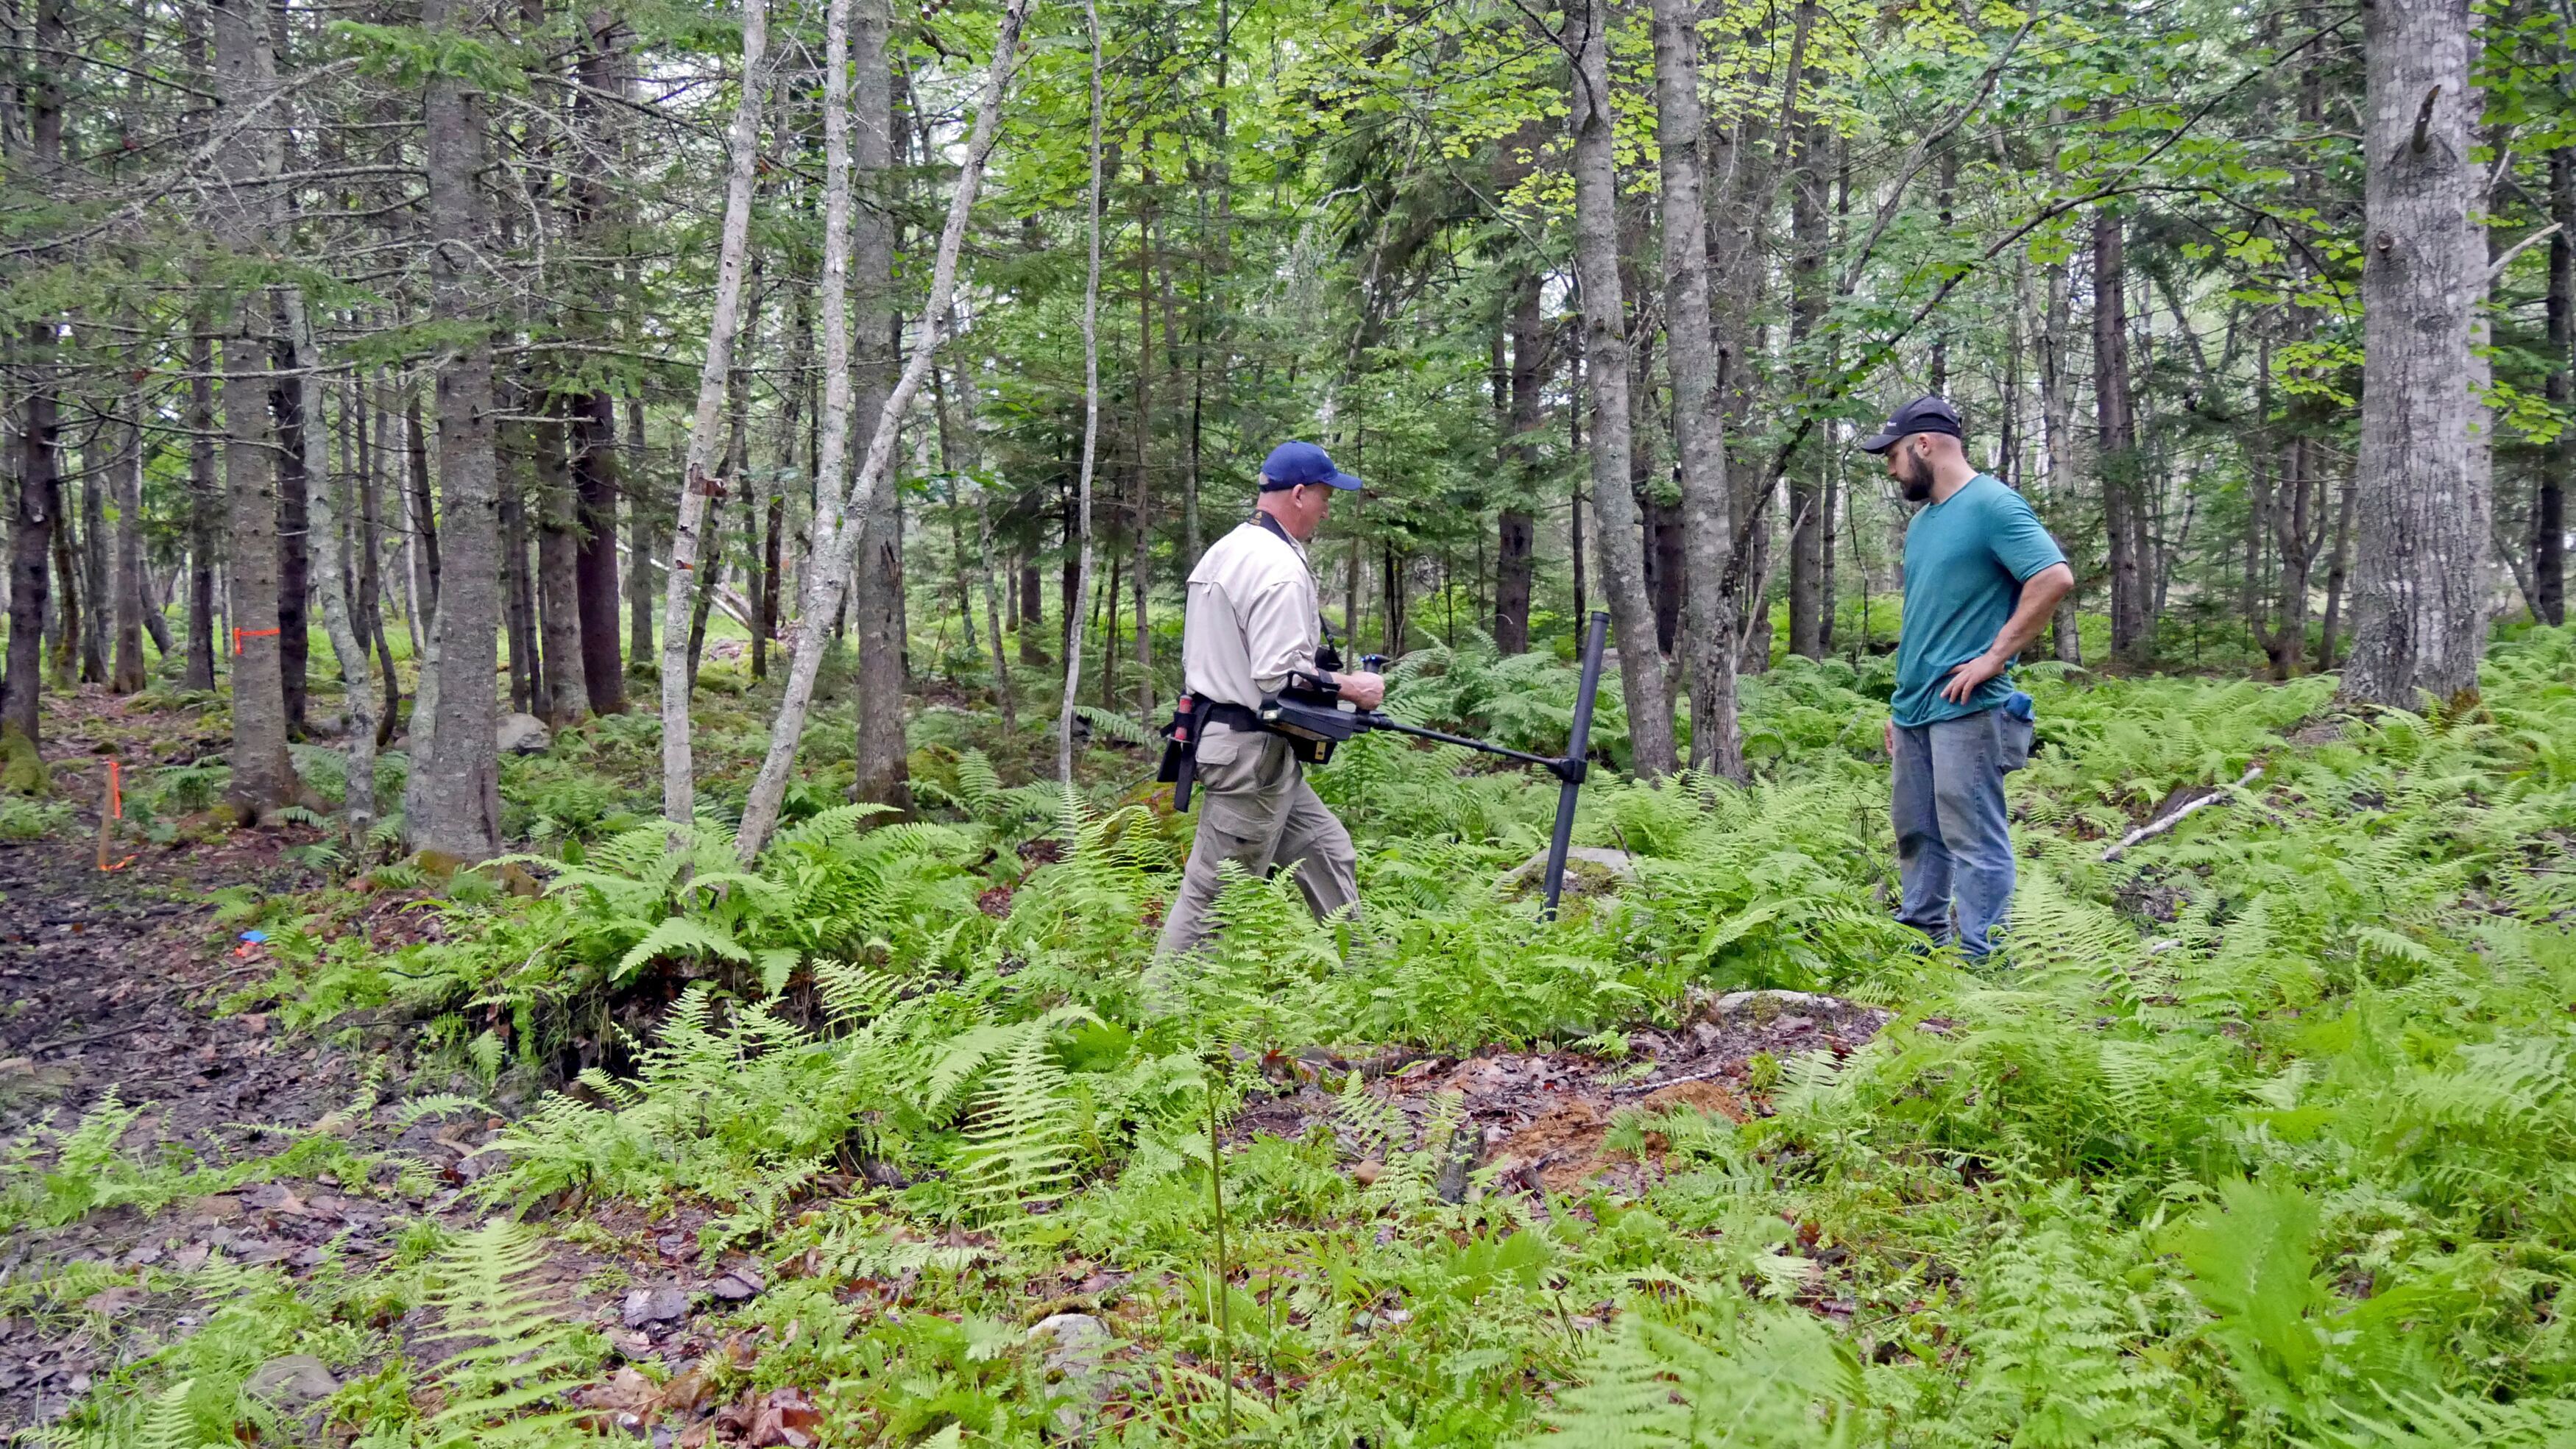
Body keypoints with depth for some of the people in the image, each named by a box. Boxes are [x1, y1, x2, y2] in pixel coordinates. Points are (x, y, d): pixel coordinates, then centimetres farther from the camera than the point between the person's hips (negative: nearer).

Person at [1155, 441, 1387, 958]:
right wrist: (1350, 687, -11)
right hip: (1252, 750, -11)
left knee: (1327, 852, 17)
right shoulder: (1281, 567, -18)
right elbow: (1278, 677, -24)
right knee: (1214, 896, -3)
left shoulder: (1223, 552, 13)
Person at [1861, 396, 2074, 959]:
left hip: (1965, 708, -9)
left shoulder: (1992, 505, -8)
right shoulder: (1922, 522, 19)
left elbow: (2055, 578, -18)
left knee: (1973, 839, -5)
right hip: (1914, 709, 9)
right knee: (1917, 834, 14)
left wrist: (1994, 658, -18)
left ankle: (1981, 960, -1)